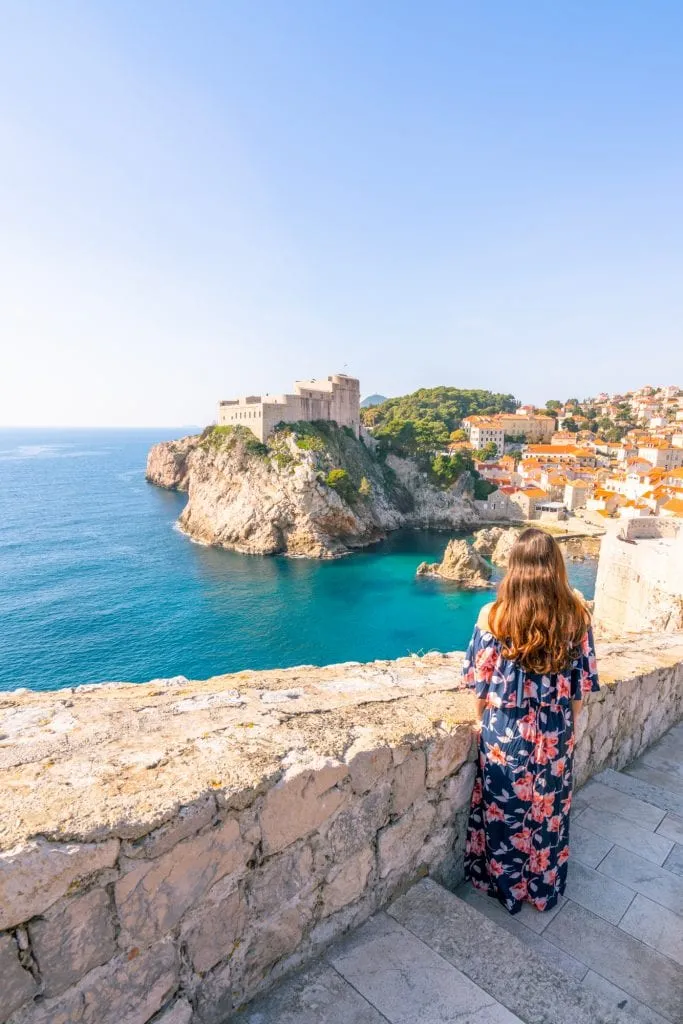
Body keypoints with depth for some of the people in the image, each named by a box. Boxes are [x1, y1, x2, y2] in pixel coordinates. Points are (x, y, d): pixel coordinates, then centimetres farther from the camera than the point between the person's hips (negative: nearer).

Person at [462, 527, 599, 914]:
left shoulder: (493, 616, -19)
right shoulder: (576, 614, -13)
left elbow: (480, 681, -10)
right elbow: (583, 683, -3)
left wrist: (484, 721, 8)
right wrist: (569, 725, 12)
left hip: (505, 734, -2)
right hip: (556, 735, 2)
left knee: (505, 811, 20)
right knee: (549, 812, 23)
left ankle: (503, 885, 41)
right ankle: (544, 889, 44)